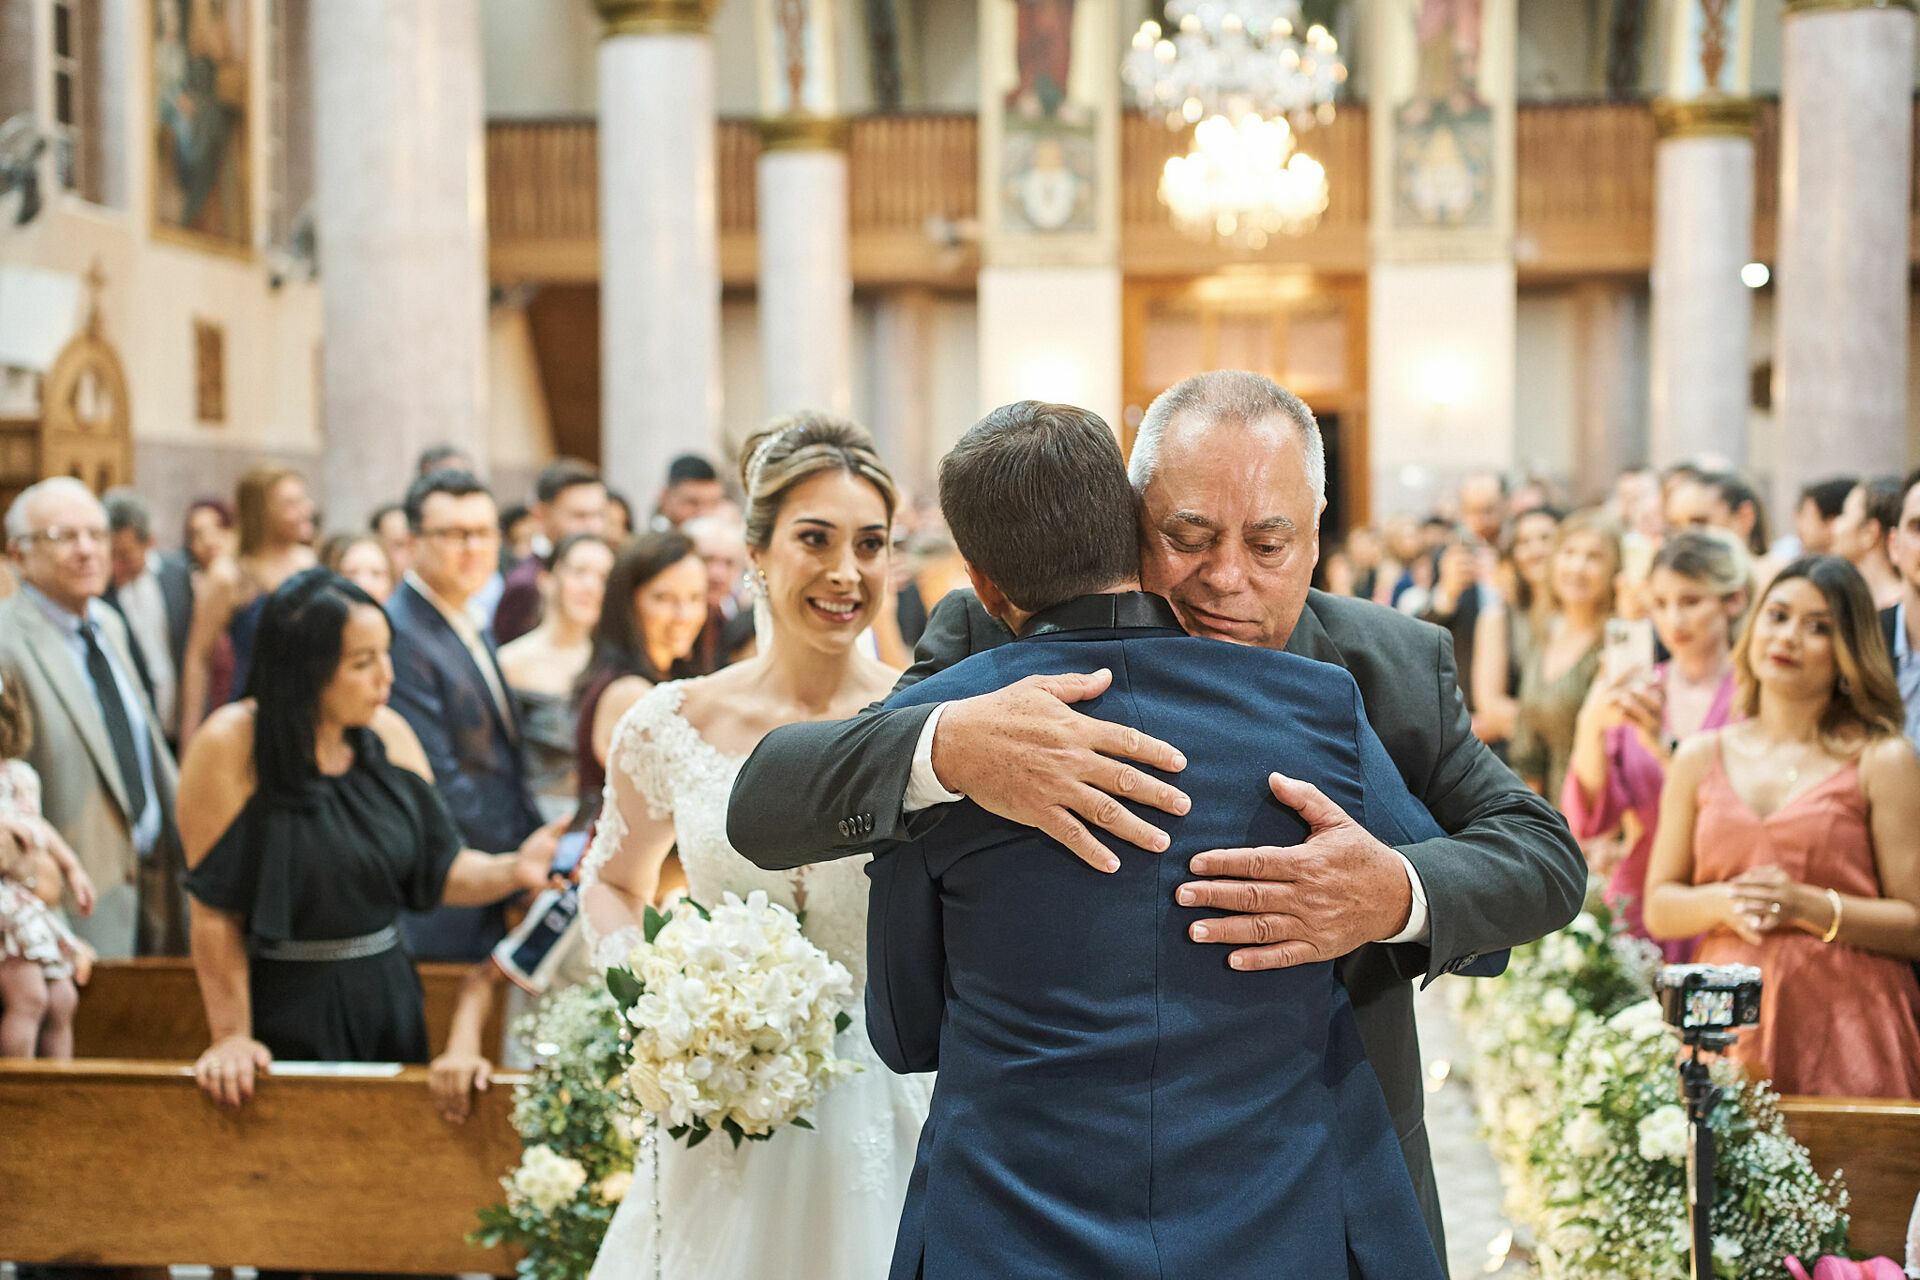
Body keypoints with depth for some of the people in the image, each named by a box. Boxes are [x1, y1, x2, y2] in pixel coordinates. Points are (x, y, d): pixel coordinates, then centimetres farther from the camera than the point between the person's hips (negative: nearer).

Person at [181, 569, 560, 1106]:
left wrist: (513, 869, -17)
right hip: (286, 1009, -5)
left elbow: (438, 870, 2)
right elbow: (215, 910, -14)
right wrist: (231, 1038, -14)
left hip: (387, 996, 5)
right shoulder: (230, 747, -15)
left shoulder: (388, 734, -1)